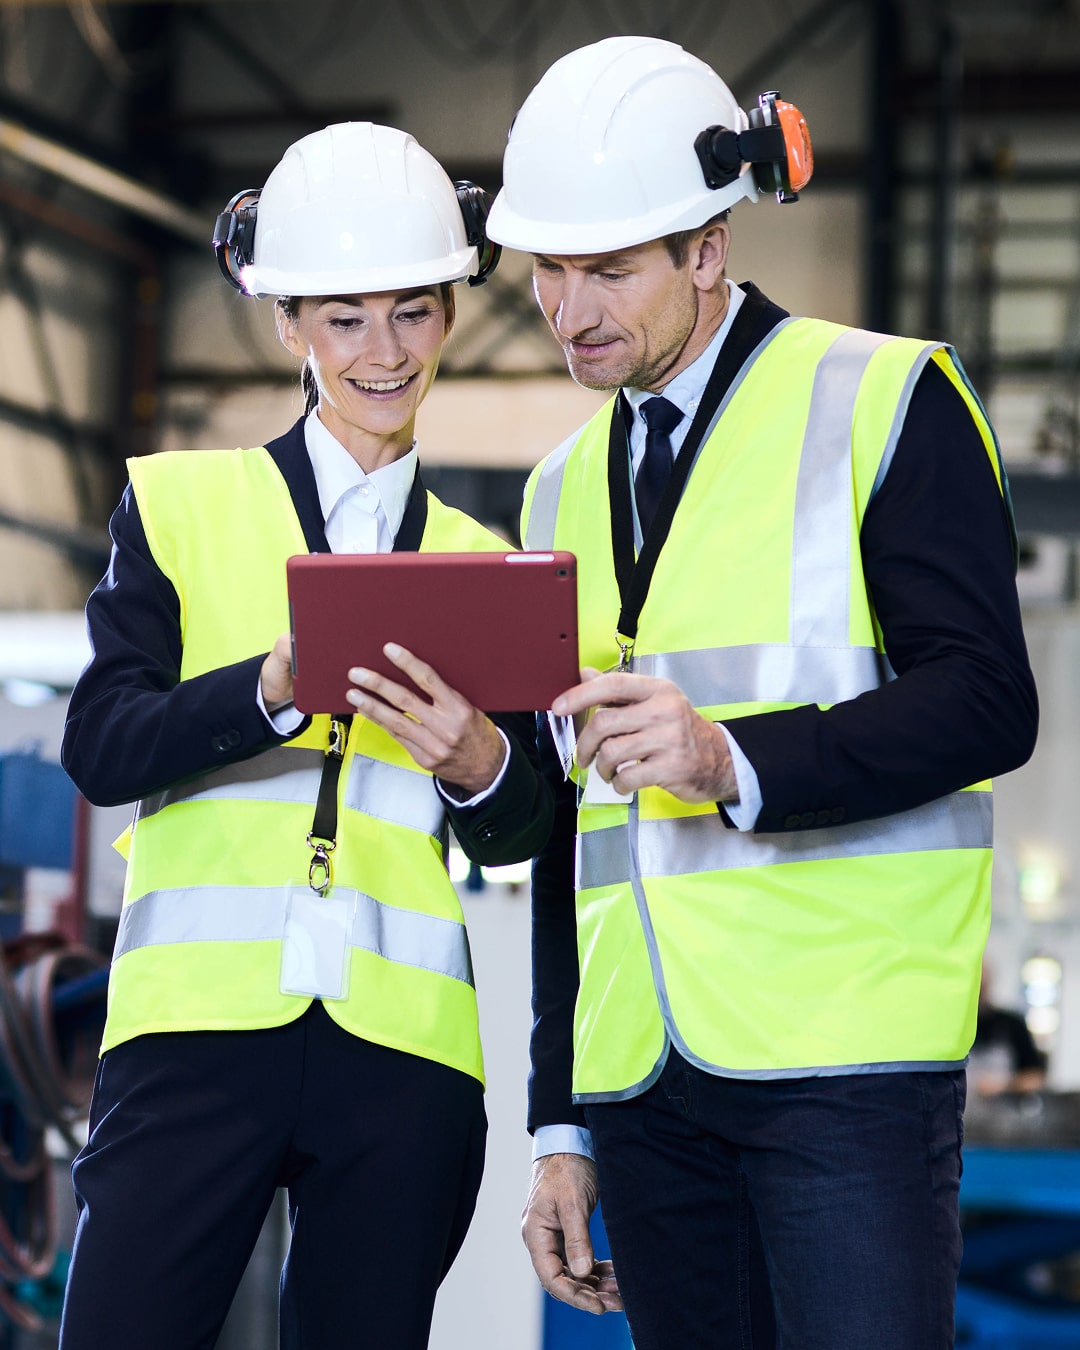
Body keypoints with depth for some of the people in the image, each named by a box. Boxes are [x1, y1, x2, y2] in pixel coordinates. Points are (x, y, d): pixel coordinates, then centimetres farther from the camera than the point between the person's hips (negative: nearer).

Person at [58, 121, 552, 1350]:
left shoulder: (483, 565, 17)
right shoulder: (182, 503, 9)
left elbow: (518, 836, 12)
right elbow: (100, 745, -4)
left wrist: (478, 759, -12)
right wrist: (279, 686, -21)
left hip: (400, 1056, 3)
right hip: (200, 1021, -3)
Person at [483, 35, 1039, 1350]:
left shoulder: (885, 400, -1)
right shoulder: (563, 490, 18)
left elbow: (985, 700, -10)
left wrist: (734, 762, -26)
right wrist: (563, 1123, 16)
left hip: (845, 1062, -6)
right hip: (644, 1082, 6)